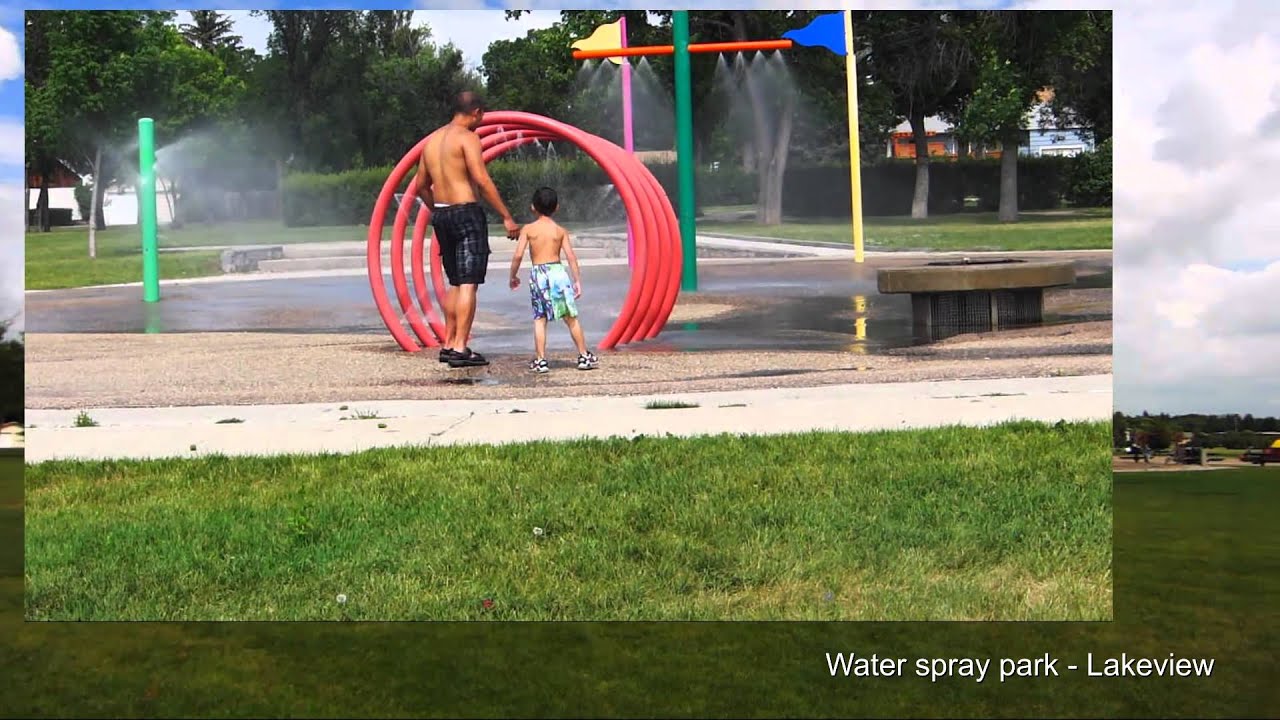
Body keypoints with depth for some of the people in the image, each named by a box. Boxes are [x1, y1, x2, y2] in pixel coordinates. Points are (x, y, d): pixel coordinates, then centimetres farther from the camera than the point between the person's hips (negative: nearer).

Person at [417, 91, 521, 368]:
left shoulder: (432, 140, 15)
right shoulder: (467, 137, -9)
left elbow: (421, 185, 19)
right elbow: (482, 180, -18)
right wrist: (506, 217, -15)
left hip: (441, 214, 8)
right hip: (466, 213, -8)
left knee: (455, 283, 17)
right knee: (469, 284, -7)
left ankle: (449, 344, 18)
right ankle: (460, 348, -11)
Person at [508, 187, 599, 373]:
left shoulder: (528, 229, 2)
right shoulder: (560, 230, 5)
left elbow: (518, 255, -5)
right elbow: (571, 256, -1)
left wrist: (513, 276, 8)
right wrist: (577, 281, 4)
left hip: (537, 274, -1)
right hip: (557, 271, 1)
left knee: (539, 319, 6)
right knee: (571, 317, 9)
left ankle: (541, 360, -1)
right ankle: (584, 356, 14)